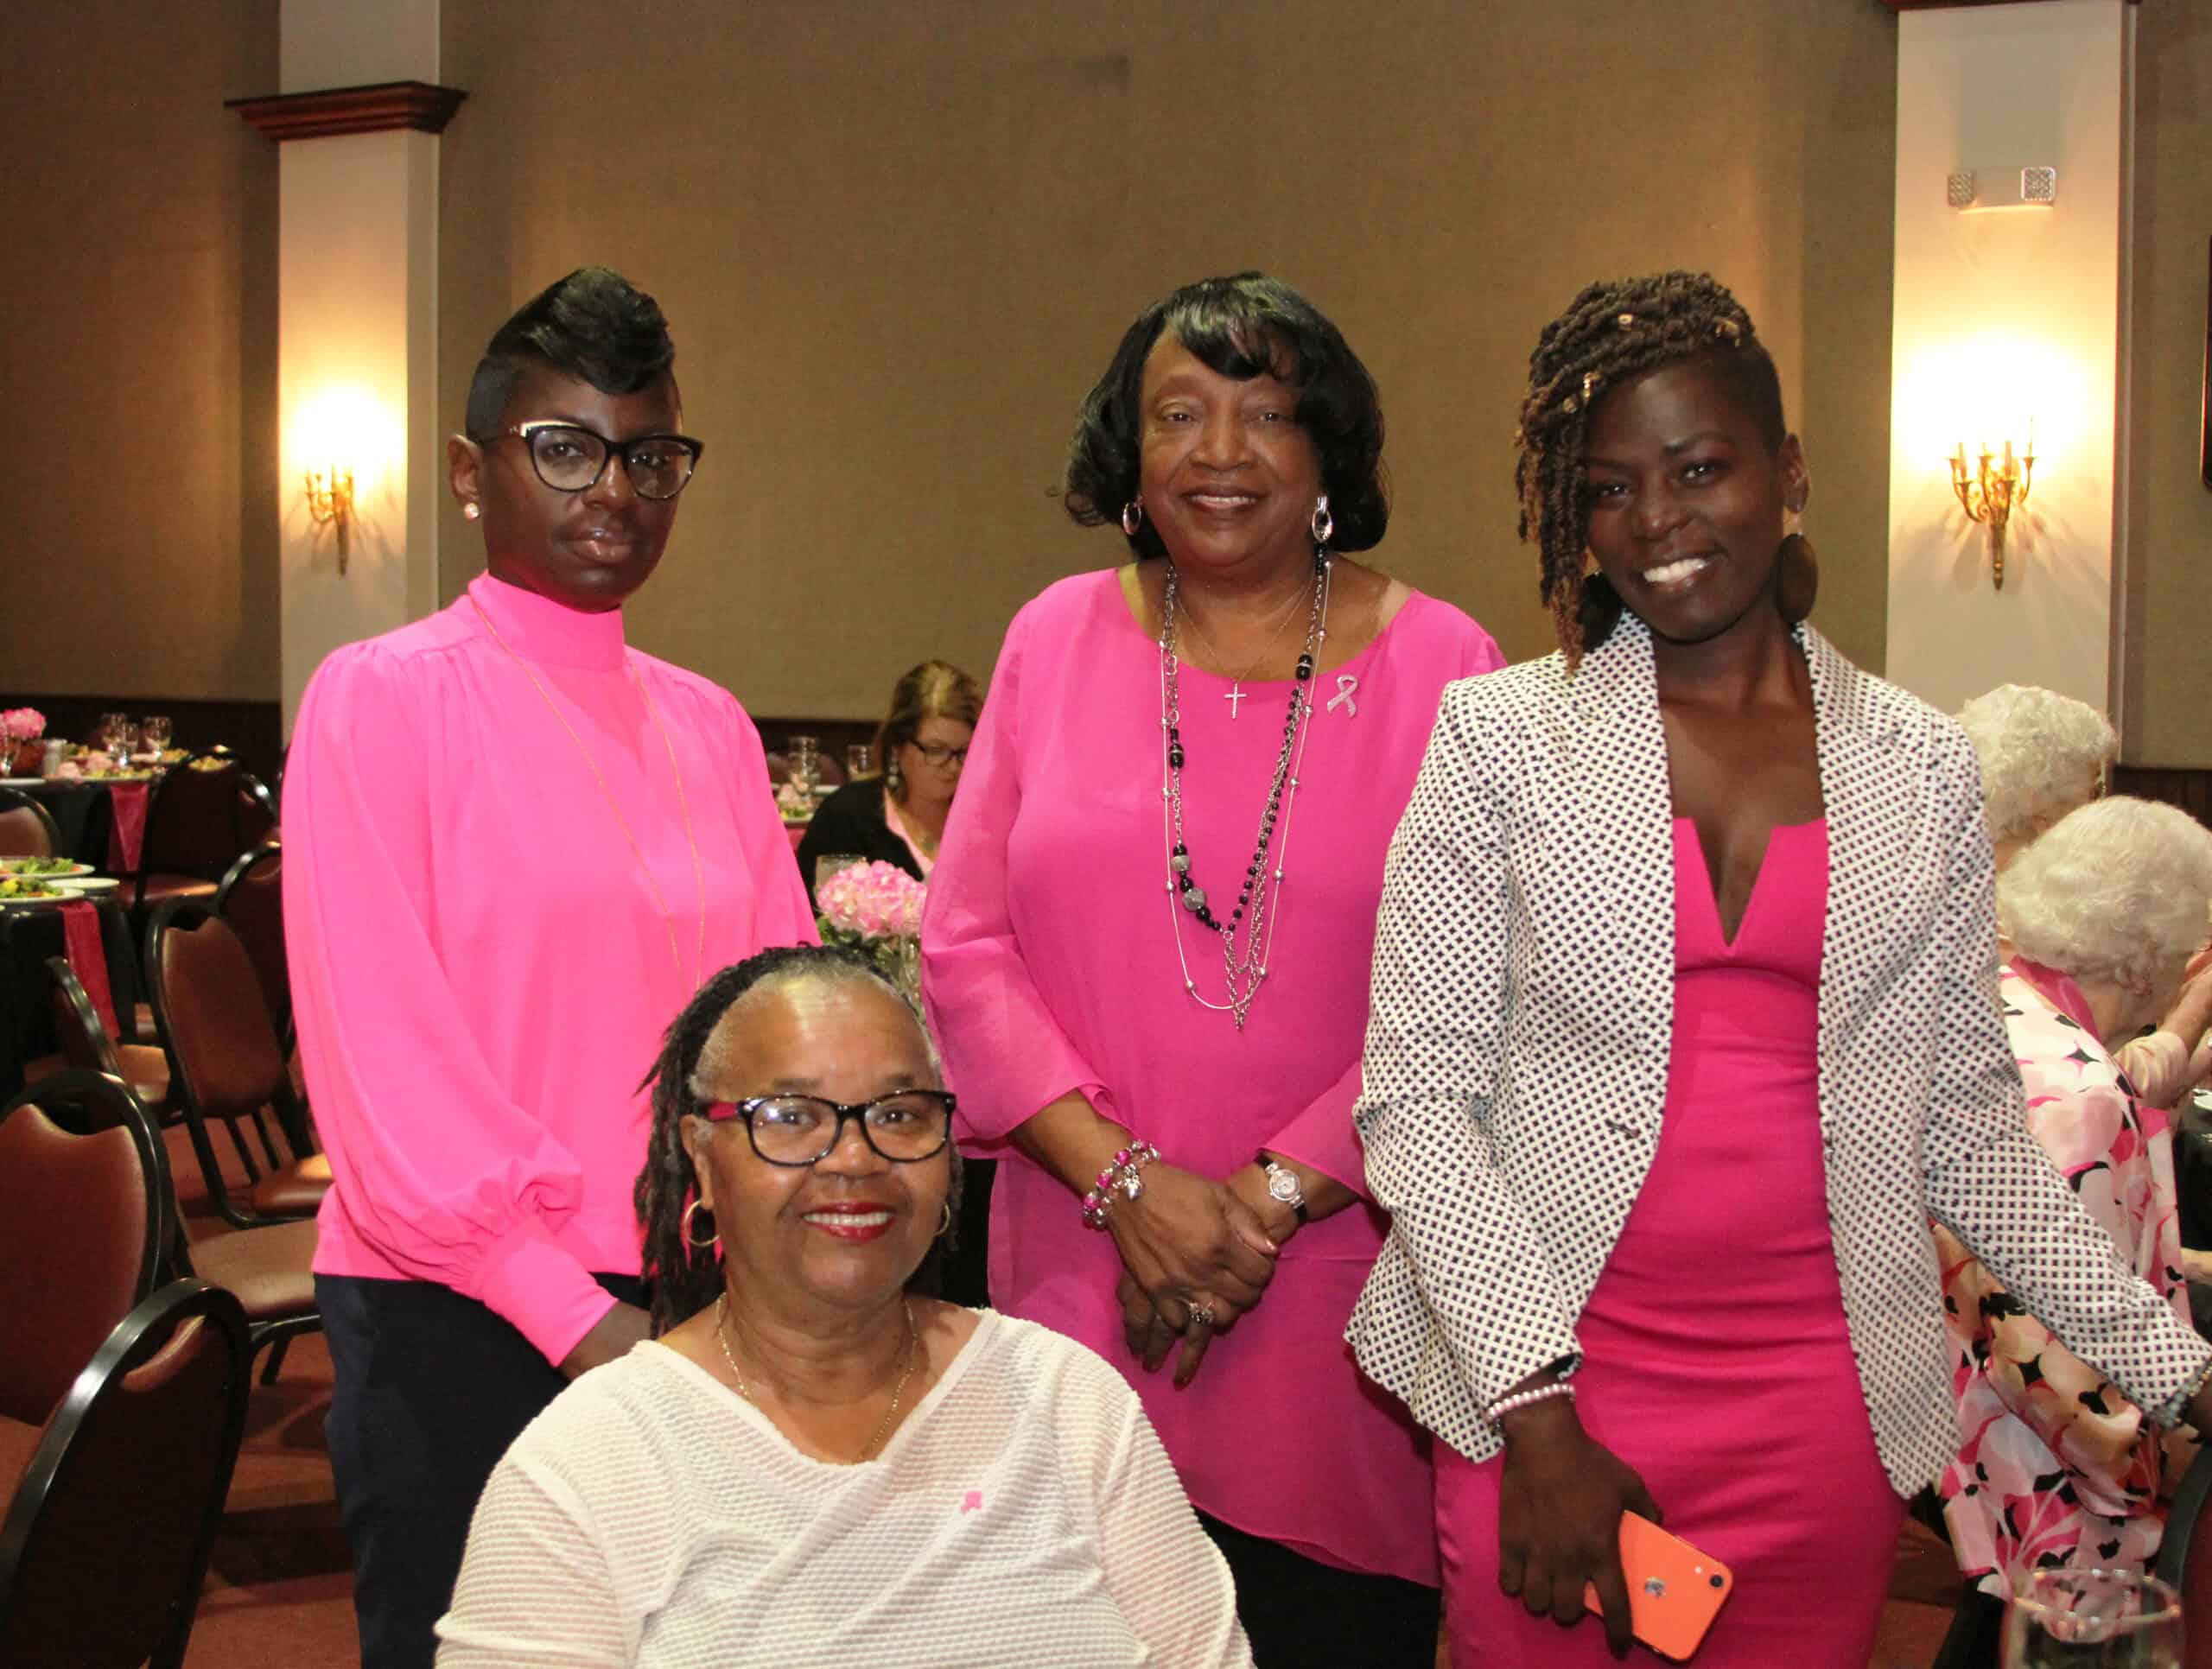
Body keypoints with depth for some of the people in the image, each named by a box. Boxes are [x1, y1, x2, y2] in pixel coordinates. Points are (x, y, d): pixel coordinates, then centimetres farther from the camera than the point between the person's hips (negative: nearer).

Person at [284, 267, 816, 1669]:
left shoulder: (706, 724, 12)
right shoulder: (384, 698, -5)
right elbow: (375, 1045, -12)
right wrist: (569, 1310, -16)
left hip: (694, 1309, 5)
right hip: (463, 1323, -5)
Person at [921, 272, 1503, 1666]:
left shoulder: (1439, 665, 0)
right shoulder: (1059, 638, 6)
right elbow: (967, 949, 3)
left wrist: (1271, 1200, -12)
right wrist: (1126, 1180, -8)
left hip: (1342, 1302, -2)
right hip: (1083, 1281, 2)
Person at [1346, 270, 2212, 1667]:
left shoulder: (1919, 769, 5)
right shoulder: (1503, 736, -2)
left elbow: (1970, 1134, 9)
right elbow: (1418, 1097, -6)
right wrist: (1537, 1410, -13)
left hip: (1830, 1418, 2)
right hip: (1545, 1385, -1)